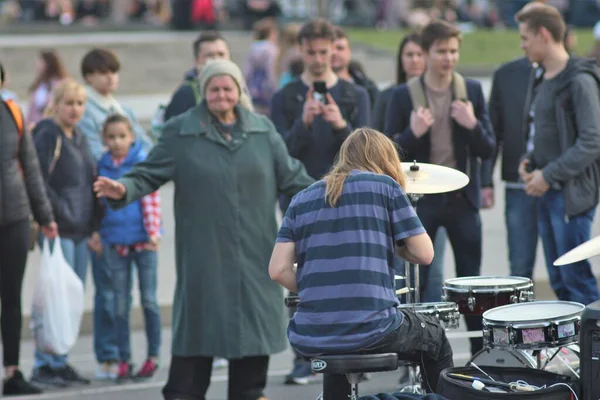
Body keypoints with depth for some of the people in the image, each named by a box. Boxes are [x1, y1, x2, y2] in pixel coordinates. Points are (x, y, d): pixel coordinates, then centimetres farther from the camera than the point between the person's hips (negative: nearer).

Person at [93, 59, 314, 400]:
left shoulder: (263, 130, 10)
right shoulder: (181, 132, 3)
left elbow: (292, 177, 13)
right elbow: (151, 173, 1)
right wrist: (125, 189, -17)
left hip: (254, 253, 3)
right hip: (204, 253, -3)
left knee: (254, 319, 6)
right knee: (199, 321, -2)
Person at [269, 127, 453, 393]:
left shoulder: (302, 199, 13)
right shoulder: (385, 186, 4)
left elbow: (278, 270, 3)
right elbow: (424, 254, 0)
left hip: (309, 339, 3)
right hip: (371, 333, -3)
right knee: (434, 338, 28)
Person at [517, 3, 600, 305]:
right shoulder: (545, 80, 15)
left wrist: (548, 175, -17)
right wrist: (530, 160, 6)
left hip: (571, 195, -9)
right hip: (547, 193, 9)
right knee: (558, 281, 10)